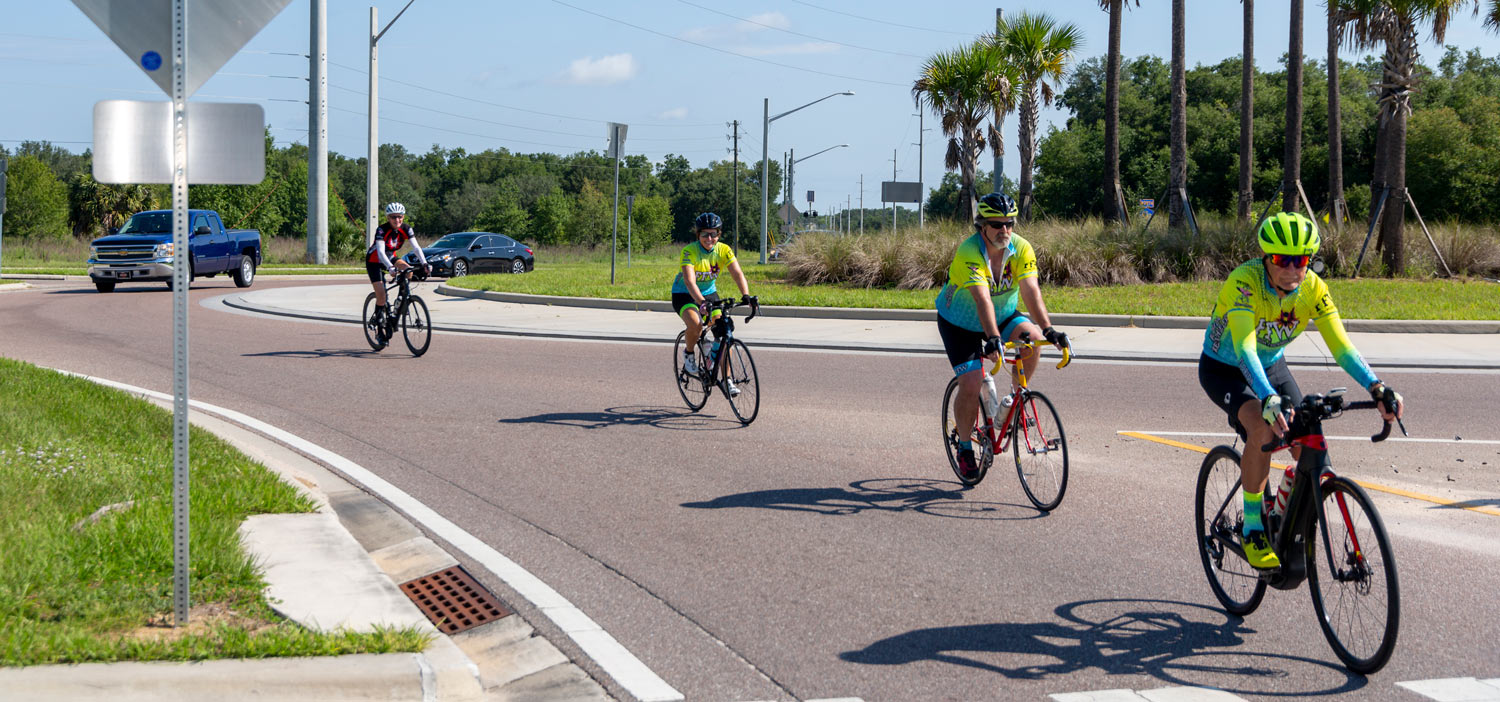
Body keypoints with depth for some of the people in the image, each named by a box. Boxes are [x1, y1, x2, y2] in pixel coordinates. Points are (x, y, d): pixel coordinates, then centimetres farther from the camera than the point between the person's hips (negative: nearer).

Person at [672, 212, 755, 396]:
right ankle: (688, 353, -1)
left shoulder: (724, 250, -12)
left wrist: (746, 295, -40)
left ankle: (727, 380, -6)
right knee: (695, 324, -33)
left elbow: (737, 273, -21)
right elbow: (689, 280, -36)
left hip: (709, 293, 4)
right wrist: (702, 302, -51)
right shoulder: (689, 251, -24)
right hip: (684, 295, -4)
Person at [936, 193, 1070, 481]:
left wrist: (1048, 329, -41)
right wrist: (993, 339, -54)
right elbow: (982, 299, -42)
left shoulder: (1021, 249, -18)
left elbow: (1031, 291, -27)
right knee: (970, 386, -13)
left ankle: (1015, 398, -5)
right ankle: (965, 447, 9)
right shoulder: (969, 253, -31)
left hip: (1003, 316, 4)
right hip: (960, 324, -3)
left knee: (1032, 338, -27)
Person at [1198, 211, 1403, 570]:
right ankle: (1253, 527, -18)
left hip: (1272, 366, 5)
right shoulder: (1243, 282, -34)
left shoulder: (1313, 288, -20)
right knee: (1263, 429, -33)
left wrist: (1377, 388, -43)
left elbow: (1340, 343, -26)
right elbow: (1245, 348, -45)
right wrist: (1269, 399, -61)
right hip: (1224, 369, -5)